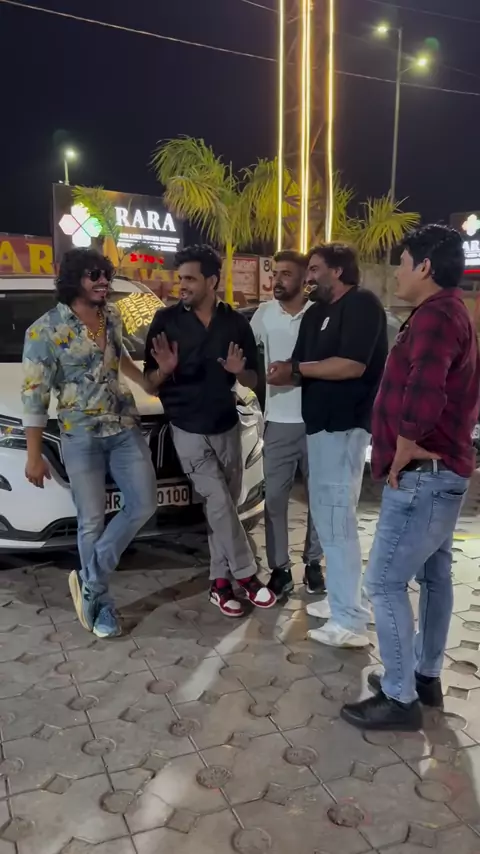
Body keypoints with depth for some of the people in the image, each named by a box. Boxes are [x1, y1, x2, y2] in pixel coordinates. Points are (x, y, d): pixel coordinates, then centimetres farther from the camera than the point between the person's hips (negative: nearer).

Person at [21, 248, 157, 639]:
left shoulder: (112, 316, 5)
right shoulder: (45, 330, -11)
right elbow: (34, 395, -11)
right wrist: (34, 455, -12)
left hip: (126, 428, 5)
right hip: (81, 437, -5)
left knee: (143, 505, 0)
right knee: (92, 522, 3)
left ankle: (89, 579, 15)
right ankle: (101, 602, 20)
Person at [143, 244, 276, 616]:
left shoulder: (237, 322, 0)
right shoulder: (166, 320, -6)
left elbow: (253, 380, 5)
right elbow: (151, 381, -3)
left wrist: (239, 371, -18)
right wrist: (165, 369, -25)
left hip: (227, 426, 3)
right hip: (188, 429, -3)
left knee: (226, 505, 8)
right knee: (219, 503, -8)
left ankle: (220, 582, 20)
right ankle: (246, 575, 8)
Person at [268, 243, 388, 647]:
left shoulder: (362, 304, -11)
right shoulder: (317, 314, 18)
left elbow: (352, 365, -23)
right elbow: (305, 368, 13)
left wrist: (297, 368, -12)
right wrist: (285, 373, -10)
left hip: (343, 426, -10)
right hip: (322, 423, 10)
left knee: (337, 520, -8)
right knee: (327, 516, 16)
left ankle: (350, 622, 0)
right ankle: (343, 601, 28)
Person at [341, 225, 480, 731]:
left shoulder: (434, 316, -18)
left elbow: (422, 395, -36)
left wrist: (403, 453, -22)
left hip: (423, 474, -11)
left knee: (385, 581, -4)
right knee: (433, 575, 17)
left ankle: (399, 699, 7)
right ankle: (426, 676, 31)